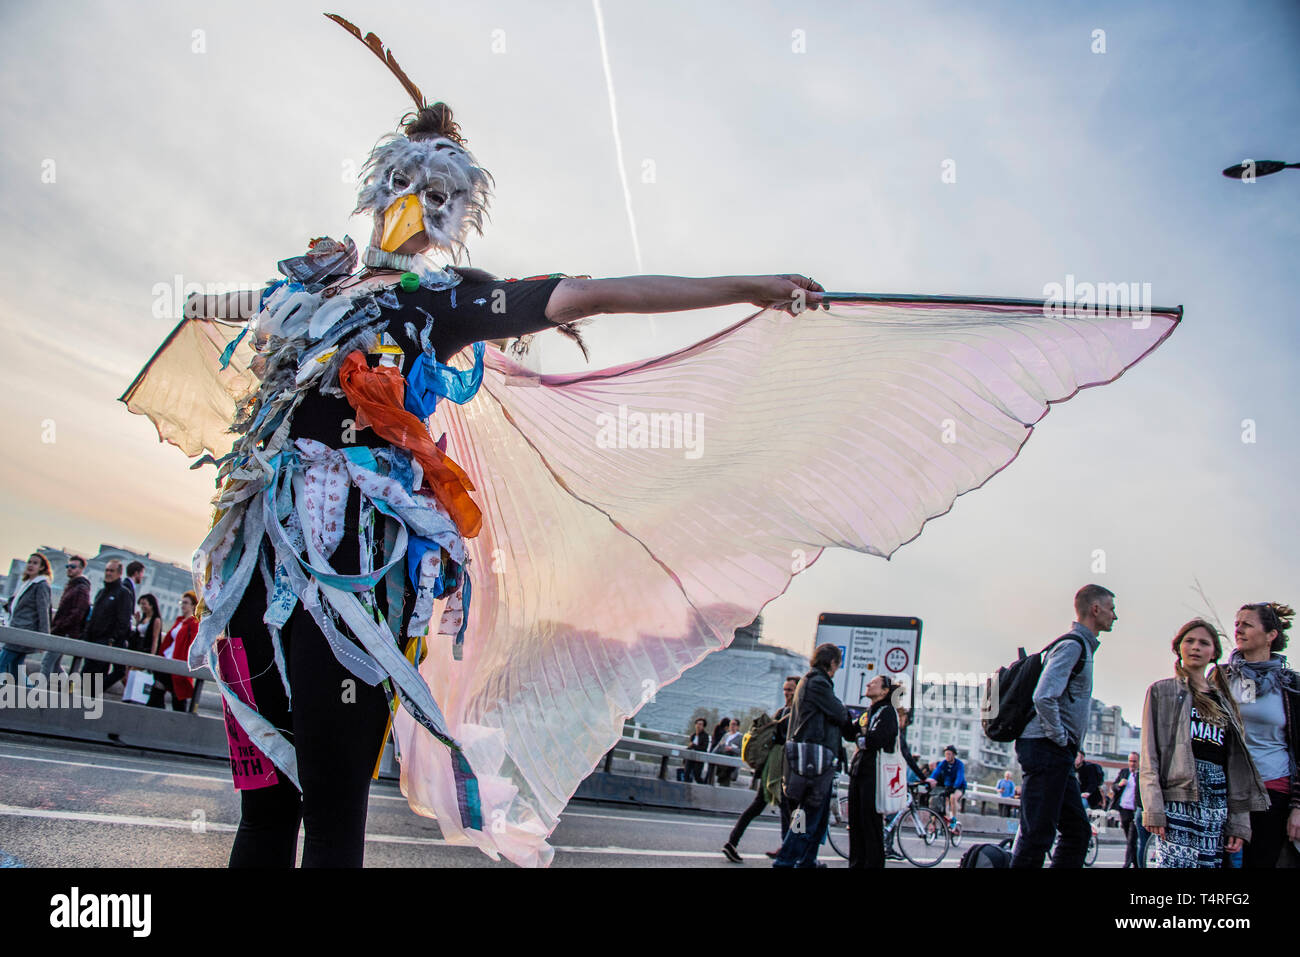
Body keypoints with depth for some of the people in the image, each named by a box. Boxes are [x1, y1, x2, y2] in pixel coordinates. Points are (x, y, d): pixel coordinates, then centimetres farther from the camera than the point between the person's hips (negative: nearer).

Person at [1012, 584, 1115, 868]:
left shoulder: (1081, 646, 21)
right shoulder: (1072, 645, -11)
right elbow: (1043, 698, -24)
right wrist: (1060, 738, -15)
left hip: (1058, 756, 10)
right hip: (1046, 749, -10)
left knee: (1078, 831, 11)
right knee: (1037, 835, -9)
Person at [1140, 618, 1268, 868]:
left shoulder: (1224, 701, 21)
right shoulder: (1162, 691, 10)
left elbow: (1236, 765, 17)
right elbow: (1149, 756, 2)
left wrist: (1239, 820, 9)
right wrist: (1153, 808, -9)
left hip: (1217, 802, 4)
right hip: (1177, 798, -4)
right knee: (1176, 861, -17)